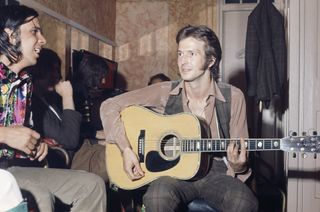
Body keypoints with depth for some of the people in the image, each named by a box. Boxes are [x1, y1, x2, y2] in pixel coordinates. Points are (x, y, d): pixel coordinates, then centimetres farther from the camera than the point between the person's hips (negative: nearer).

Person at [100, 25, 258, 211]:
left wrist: (238, 165, -17)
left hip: (216, 172, 1)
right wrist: (126, 149, -9)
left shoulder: (233, 97, 0)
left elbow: (241, 154, 6)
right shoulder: (165, 92, -1)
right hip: (173, 171, 0)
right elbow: (109, 106, 1)